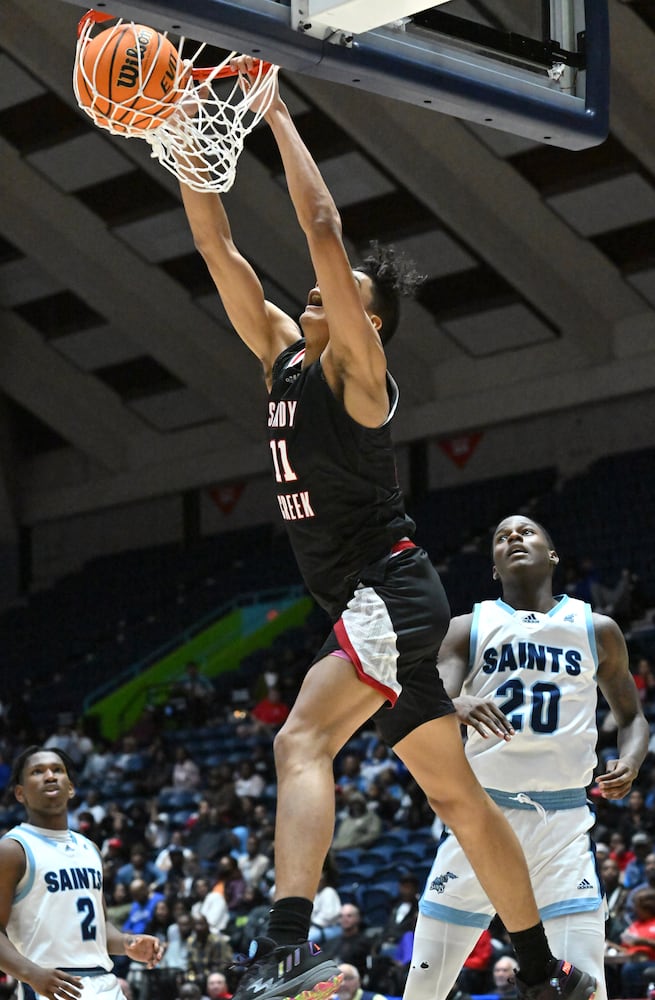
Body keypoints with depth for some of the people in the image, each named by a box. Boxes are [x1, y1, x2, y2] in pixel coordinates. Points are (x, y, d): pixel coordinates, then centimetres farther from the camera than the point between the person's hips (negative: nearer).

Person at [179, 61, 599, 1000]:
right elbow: (218, 249, 11)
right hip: (374, 609, 9)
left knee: (302, 738, -30)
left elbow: (324, 233, -16)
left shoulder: (357, 369, -6)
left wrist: (276, 114, -11)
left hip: (393, 591, -9)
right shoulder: (283, 356, 14)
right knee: (456, 795, 14)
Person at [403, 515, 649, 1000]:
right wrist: (458, 706, -35)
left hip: (564, 820, 0)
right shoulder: (467, 629, 4)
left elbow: (631, 714, 20)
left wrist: (631, 761, -3)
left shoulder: (597, 630, 8)